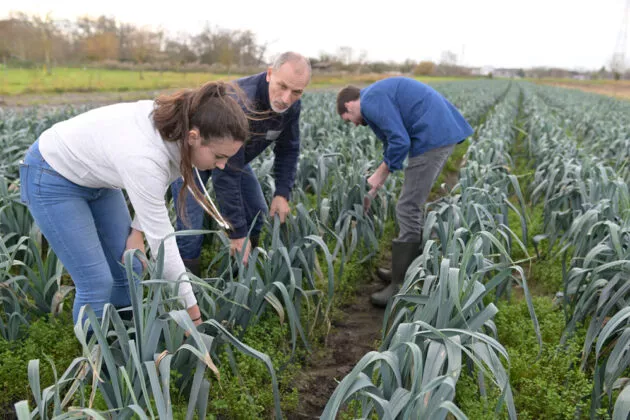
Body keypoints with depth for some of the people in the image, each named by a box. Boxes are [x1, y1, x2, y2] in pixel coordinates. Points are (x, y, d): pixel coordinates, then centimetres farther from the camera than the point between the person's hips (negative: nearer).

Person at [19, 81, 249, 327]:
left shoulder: (180, 126, -19)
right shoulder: (144, 157, -41)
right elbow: (162, 241, -32)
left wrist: (137, 229, -5)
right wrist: (193, 312, -24)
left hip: (94, 174, 7)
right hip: (52, 177, -7)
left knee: (129, 270, 5)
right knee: (97, 283, -9)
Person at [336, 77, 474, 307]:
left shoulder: (370, 101, -7)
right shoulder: (380, 94, 25)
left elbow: (400, 142, -15)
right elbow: (394, 140, 29)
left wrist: (380, 175, -1)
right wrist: (378, 179, 28)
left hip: (432, 138, -10)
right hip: (446, 133, 10)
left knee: (408, 211, -7)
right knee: (414, 206, 17)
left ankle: (400, 287, -1)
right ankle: (405, 269, 28)